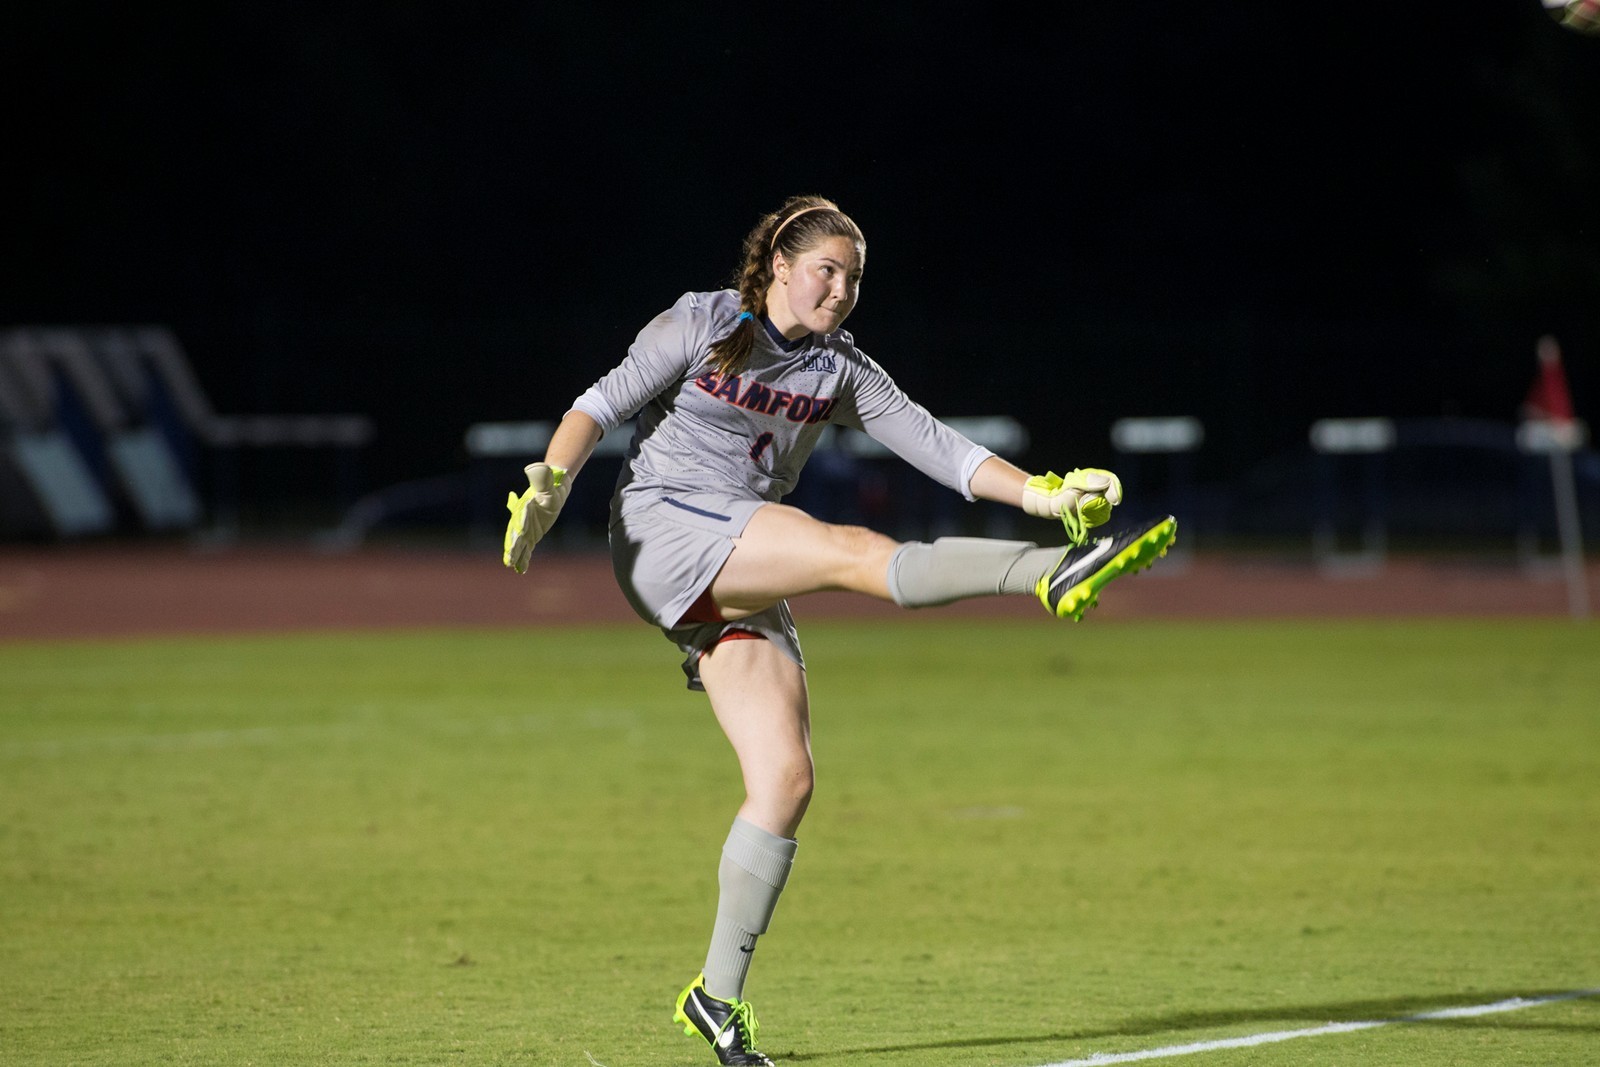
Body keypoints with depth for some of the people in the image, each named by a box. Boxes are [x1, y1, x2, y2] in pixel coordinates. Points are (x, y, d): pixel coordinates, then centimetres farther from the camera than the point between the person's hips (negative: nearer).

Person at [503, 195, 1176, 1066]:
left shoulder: (840, 370, 14)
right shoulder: (701, 325, 1)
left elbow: (933, 444, 7)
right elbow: (600, 405, -2)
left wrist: (1038, 491, -6)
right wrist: (549, 482, -19)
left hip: (745, 584, 6)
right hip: (664, 532, -6)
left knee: (785, 779, -6)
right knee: (854, 551, -28)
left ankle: (719, 996, 1)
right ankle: (1054, 576, -44)